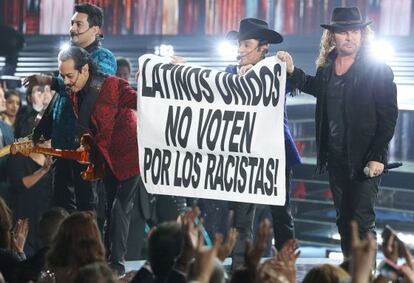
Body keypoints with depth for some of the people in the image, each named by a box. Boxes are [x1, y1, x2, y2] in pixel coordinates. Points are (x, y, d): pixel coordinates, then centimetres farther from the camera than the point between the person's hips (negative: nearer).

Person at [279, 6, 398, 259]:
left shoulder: (378, 70, -10)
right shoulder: (326, 68, 6)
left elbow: (389, 116, -11)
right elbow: (315, 88, 29)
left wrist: (376, 157, -16)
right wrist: (292, 71, 14)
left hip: (365, 161, -6)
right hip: (336, 159, 6)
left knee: (362, 220, -8)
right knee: (344, 220, 12)